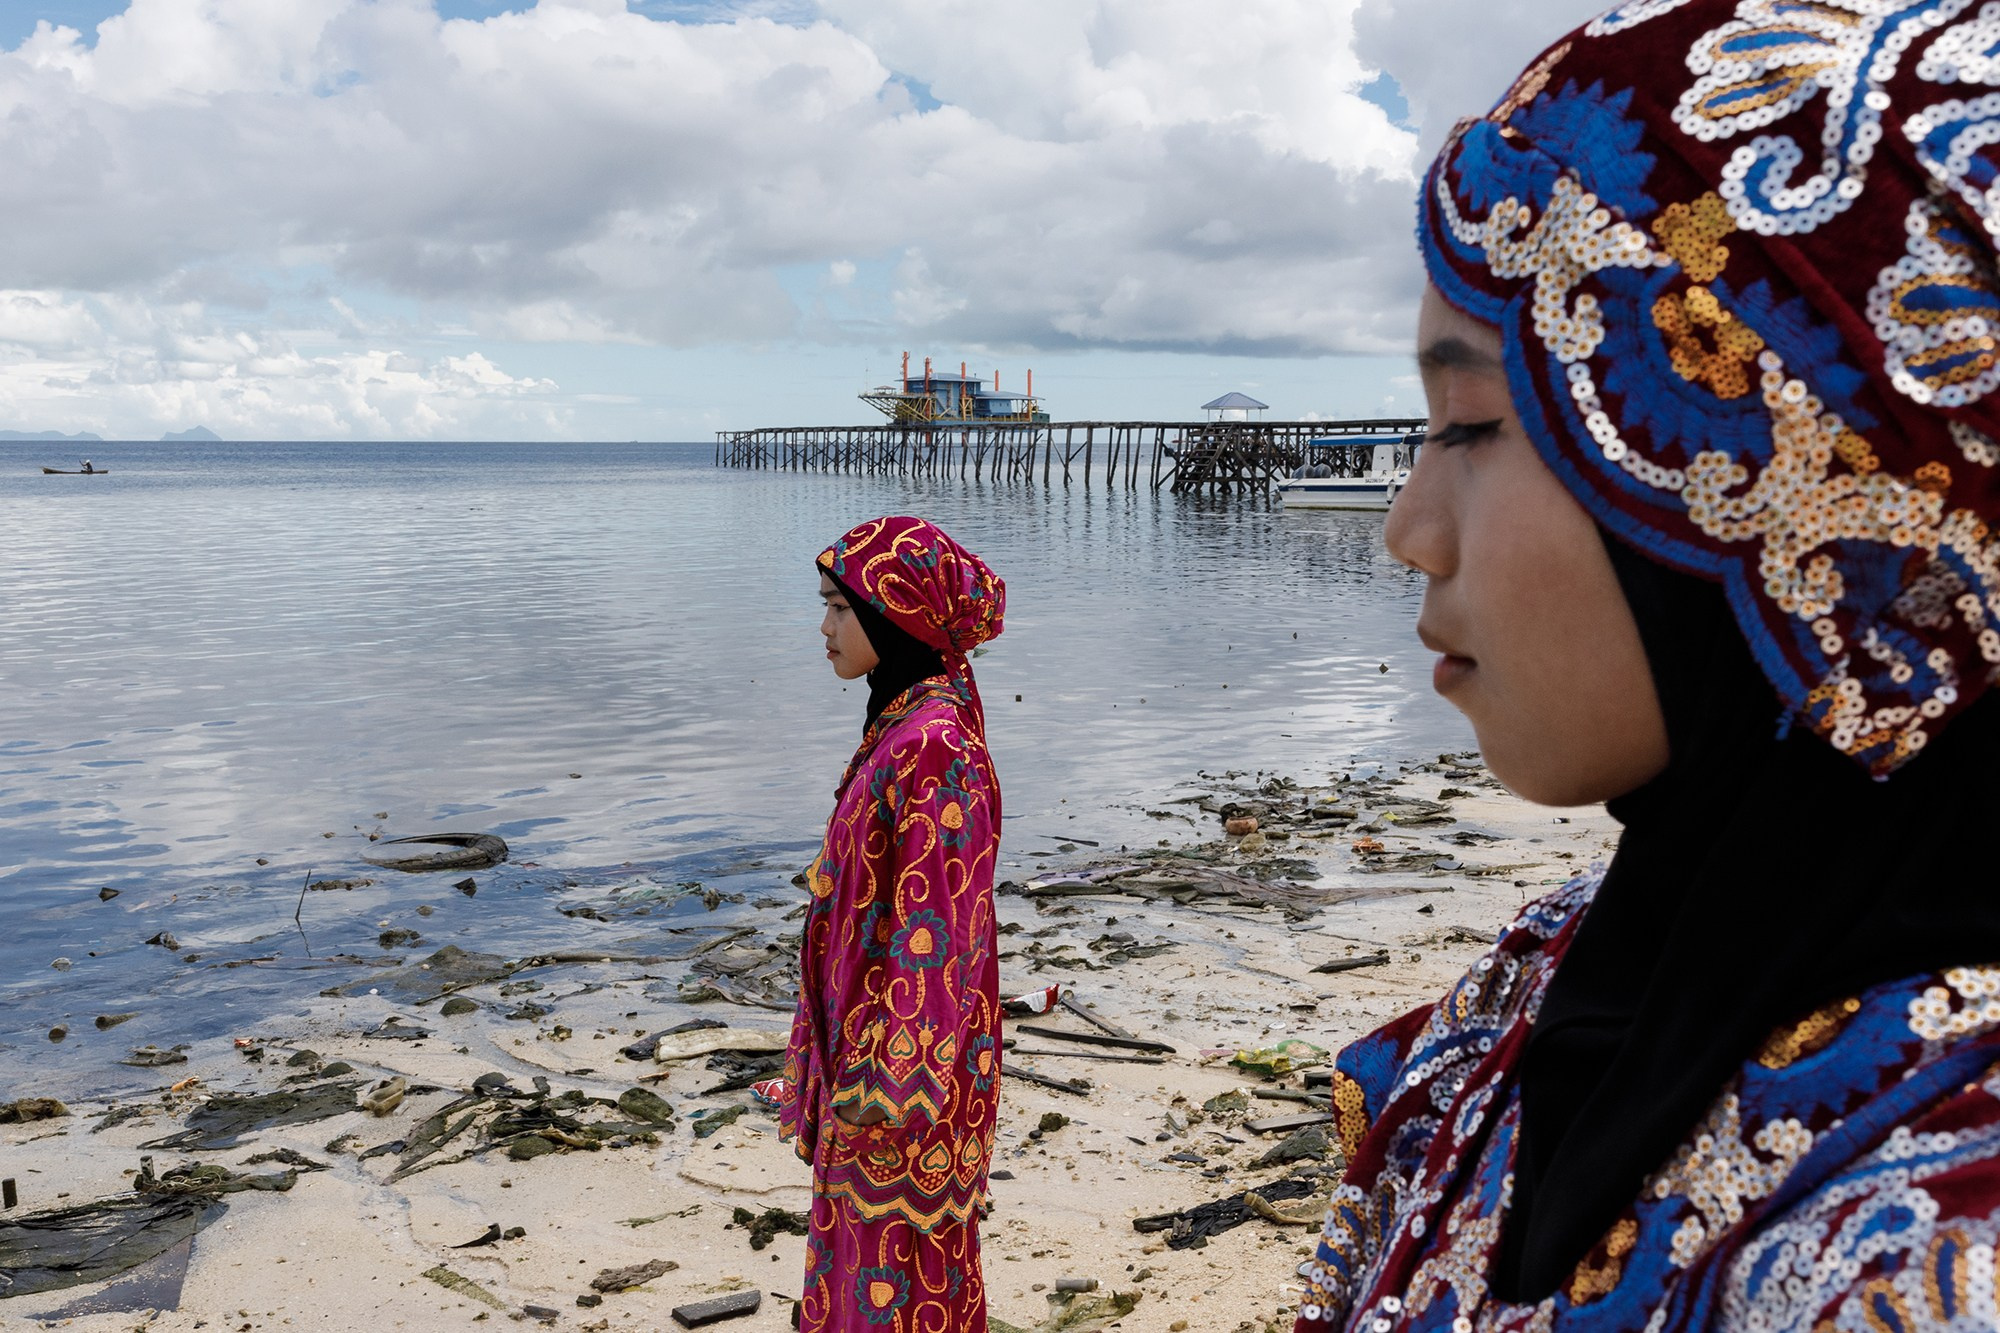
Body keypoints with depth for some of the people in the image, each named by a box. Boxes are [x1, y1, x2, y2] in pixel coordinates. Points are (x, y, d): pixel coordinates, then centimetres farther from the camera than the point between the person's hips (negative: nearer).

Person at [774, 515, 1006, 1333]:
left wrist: (886, 1080, -20)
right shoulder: (905, 722, 5)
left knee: (897, 1256, 7)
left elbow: (931, 928, -24)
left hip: (902, 1050, -9)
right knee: (866, 1238, 22)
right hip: (871, 1032, 9)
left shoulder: (930, 749, -25)